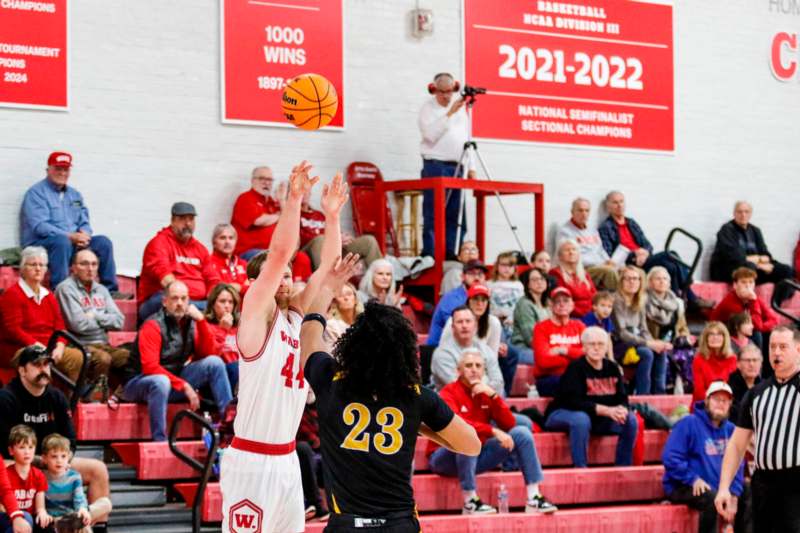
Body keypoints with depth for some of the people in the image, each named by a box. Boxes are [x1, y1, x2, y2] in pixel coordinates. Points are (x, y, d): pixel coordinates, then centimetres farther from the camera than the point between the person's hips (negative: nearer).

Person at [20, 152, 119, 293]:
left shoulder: (74, 195, 19)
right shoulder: (36, 193, -5)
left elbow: (84, 223, 16)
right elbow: (40, 226, -17)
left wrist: (83, 235, -11)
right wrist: (71, 236, -23)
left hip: (73, 243, 7)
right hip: (41, 244, -7)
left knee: (103, 242, -8)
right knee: (62, 241, -37)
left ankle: (110, 290, -6)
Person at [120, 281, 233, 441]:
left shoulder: (190, 322, 3)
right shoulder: (153, 326, -17)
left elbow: (208, 352, -1)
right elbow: (149, 367, -24)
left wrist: (201, 321, -13)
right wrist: (184, 386, -25)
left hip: (174, 381, 6)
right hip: (138, 382, -6)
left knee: (214, 362, -7)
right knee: (161, 381, -41)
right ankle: (159, 442, -39)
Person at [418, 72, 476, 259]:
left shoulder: (460, 109, 18)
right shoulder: (428, 109, 0)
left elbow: (466, 139, 21)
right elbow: (431, 135, -15)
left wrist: (470, 167, 14)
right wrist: (449, 114, -19)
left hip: (457, 167, 6)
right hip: (435, 166, -6)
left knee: (456, 216, 2)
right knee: (434, 215, -9)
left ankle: (452, 256, 3)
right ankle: (430, 256, -10)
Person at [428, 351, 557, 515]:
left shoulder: (486, 393, 6)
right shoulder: (449, 393, -13)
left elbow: (509, 425, -3)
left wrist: (493, 396, -15)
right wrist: (493, 431, -37)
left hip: (475, 457, 7)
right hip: (446, 458, -6)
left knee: (521, 432, -6)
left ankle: (534, 498, -12)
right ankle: (470, 502, -32)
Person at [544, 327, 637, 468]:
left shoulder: (613, 368, 3)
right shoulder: (576, 368, -16)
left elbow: (622, 399, -1)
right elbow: (575, 402, -26)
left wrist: (621, 410, -27)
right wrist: (607, 410, -35)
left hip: (598, 419, 6)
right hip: (562, 414, -6)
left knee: (630, 419, -11)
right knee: (581, 419, -39)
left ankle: (623, 467, -6)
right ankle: (580, 468, -33)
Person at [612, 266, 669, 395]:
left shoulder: (640, 302, 10)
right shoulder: (617, 301, -13)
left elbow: (643, 330, 10)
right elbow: (621, 333, -18)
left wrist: (654, 342, -12)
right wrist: (648, 343, -23)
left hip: (635, 342, 7)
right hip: (618, 346, -7)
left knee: (661, 351, -18)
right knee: (646, 353, -30)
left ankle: (658, 393, -19)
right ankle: (642, 395, -27)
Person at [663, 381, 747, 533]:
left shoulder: (730, 429, 9)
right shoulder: (688, 424, -9)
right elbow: (670, 457, -16)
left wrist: (734, 491, -6)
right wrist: (693, 479, -22)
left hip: (719, 486, 7)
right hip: (684, 487, -7)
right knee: (713, 499, -33)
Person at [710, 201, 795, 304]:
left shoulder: (755, 231, 15)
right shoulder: (727, 230, -6)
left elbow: (767, 256, 9)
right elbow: (734, 257, -18)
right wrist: (758, 259, -10)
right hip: (726, 270, -7)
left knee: (786, 270, -8)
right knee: (749, 266, -40)